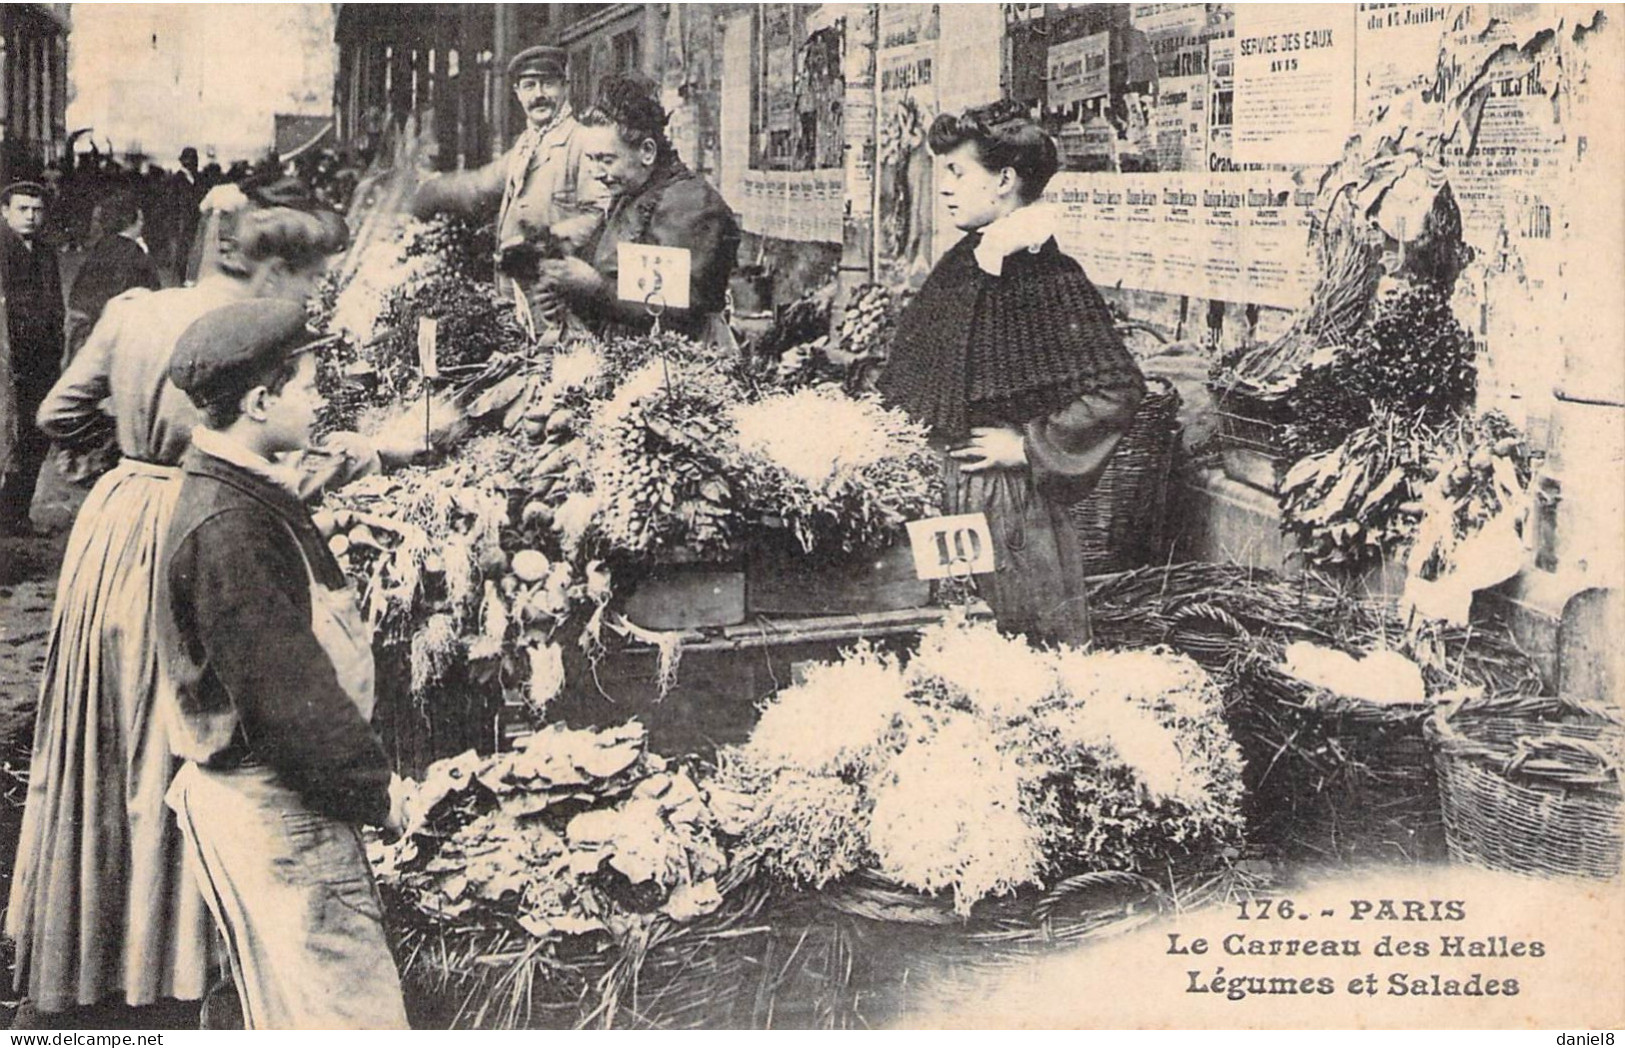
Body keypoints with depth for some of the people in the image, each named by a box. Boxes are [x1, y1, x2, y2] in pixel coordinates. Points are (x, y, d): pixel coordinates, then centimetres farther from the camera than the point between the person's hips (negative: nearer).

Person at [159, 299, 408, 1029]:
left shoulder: (253, 497, 11)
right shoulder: (226, 527, -22)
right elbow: (287, 693, -23)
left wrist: (363, 772, 15)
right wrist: (373, 789, -13)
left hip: (288, 798, 10)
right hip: (267, 806, -10)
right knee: (343, 1004, -3)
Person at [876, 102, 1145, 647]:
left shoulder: (1052, 280, -16)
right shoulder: (962, 264, 8)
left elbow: (1119, 389, -21)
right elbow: (911, 372, 22)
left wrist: (1027, 446, -16)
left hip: (1014, 493, -8)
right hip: (950, 485, 8)